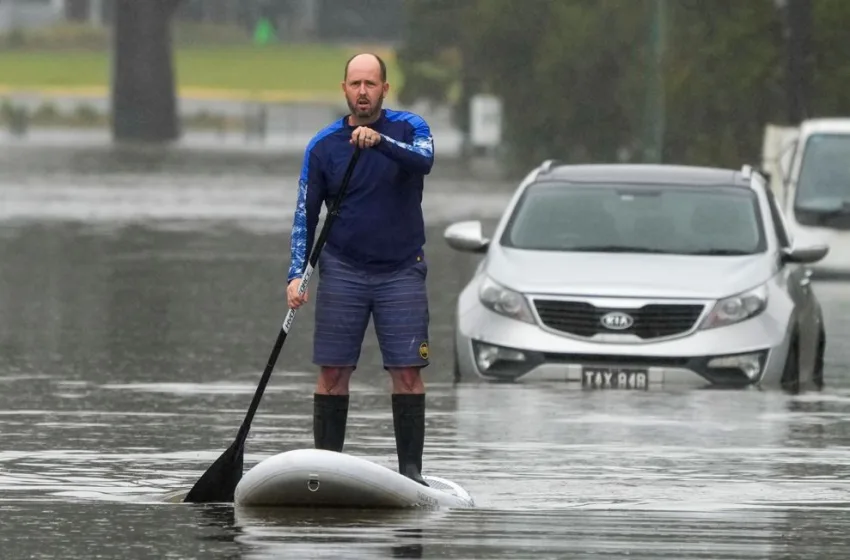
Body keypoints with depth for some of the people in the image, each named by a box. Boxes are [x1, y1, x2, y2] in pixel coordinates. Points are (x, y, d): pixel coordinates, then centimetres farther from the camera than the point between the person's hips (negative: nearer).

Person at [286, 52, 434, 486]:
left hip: (402, 271, -1)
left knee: (407, 371, -5)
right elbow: (305, 214, 3)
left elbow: (423, 160, -23)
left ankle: (410, 469, -1)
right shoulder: (323, 146, 3)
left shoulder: (408, 128, 0)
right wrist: (297, 274, -8)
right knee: (333, 372, -2)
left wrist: (380, 141, -39)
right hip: (342, 271, 1)